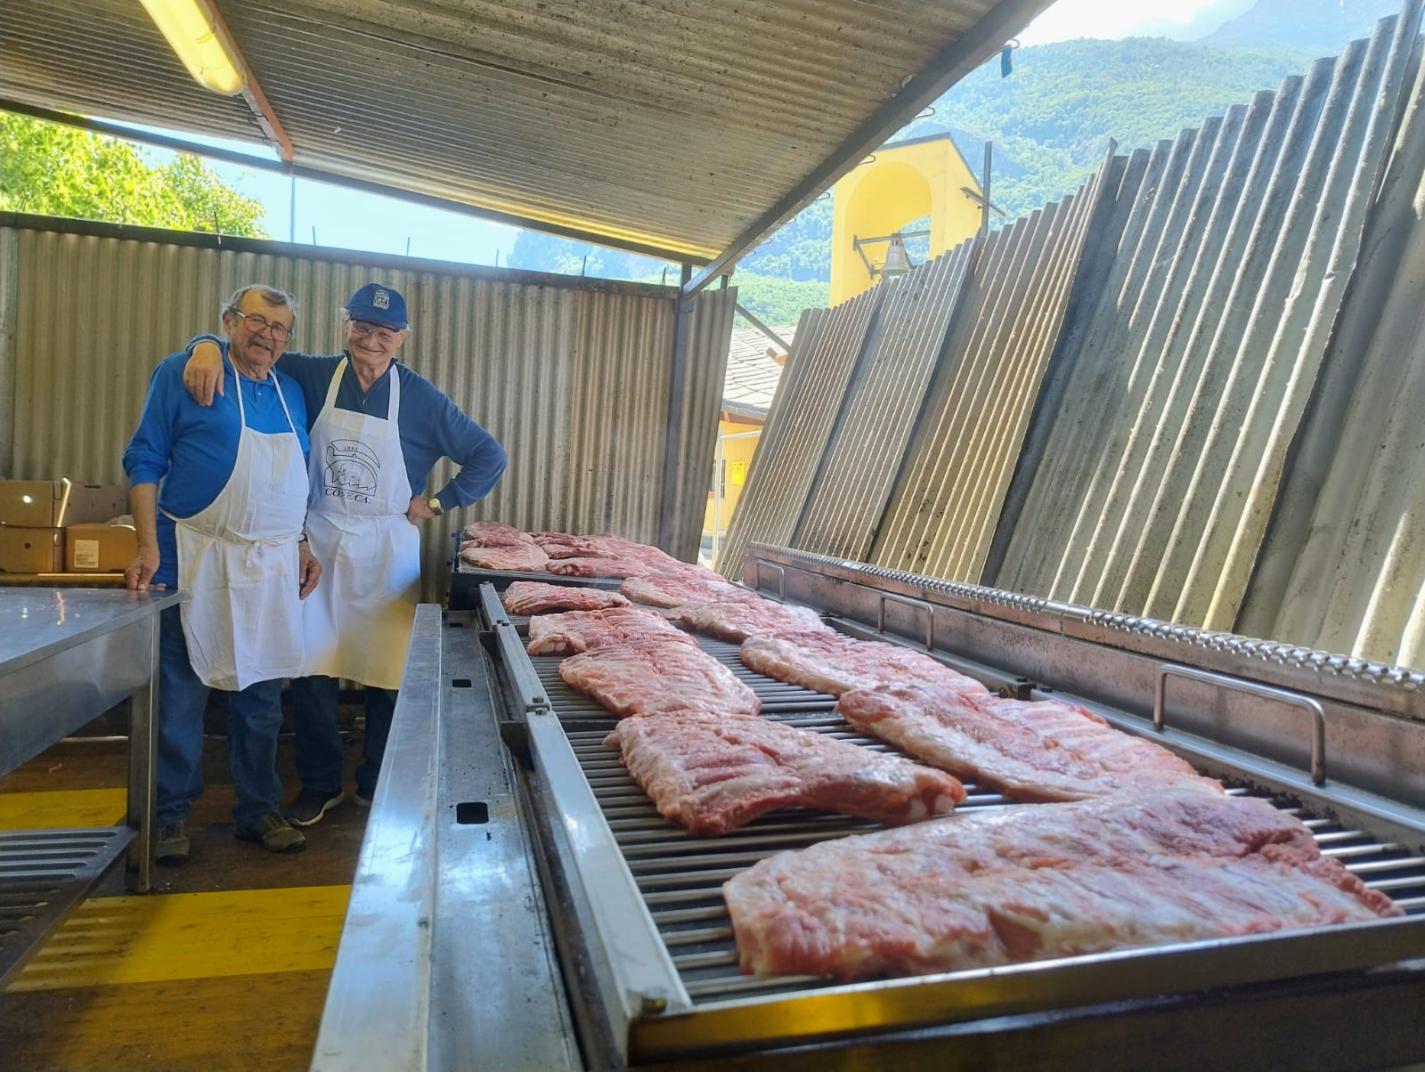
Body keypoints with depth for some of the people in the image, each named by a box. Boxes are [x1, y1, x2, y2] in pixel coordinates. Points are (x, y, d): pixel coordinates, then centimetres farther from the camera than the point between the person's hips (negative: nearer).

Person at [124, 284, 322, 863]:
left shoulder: (291, 393, 12)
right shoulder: (182, 373, -2)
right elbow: (145, 461, -4)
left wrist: (301, 546, 11)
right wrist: (148, 547, -12)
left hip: (272, 566, 4)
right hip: (195, 557, -4)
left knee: (262, 695, 10)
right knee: (179, 694, 4)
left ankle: (259, 808, 23)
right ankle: (172, 814, 21)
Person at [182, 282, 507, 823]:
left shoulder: (421, 398, -5)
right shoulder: (314, 376, 0)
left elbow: (489, 457, -1)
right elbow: (249, 347, 6)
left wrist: (439, 502, -7)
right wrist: (207, 345, -16)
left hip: (388, 551, -1)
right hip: (321, 544, 2)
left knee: (388, 676, 5)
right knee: (312, 670, 3)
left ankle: (377, 788, 25)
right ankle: (320, 784, 24)